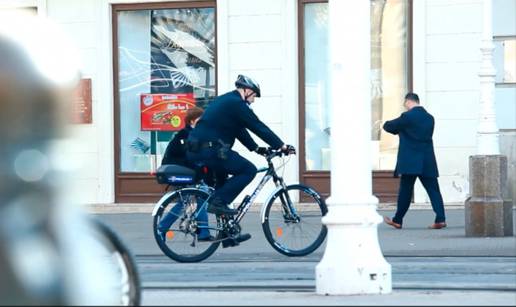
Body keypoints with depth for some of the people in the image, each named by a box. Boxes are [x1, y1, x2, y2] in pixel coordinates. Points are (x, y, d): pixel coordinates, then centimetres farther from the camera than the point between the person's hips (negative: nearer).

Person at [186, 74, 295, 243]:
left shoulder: (224, 100, 25)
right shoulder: (236, 103, -6)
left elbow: (240, 130, 29)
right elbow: (258, 127, -8)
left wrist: (256, 148, 23)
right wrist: (282, 146, -4)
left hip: (195, 150, 10)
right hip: (210, 150, -10)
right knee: (249, 170, -6)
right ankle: (218, 202, -11)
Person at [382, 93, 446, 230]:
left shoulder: (407, 117, -9)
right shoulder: (429, 118, 11)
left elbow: (389, 127, 0)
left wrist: (387, 124, 25)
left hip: (410, 162, -5)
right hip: (427, 162, 5)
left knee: (405, 191, 4)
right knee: (433, 189, 1)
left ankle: (397, 220, 13)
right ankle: (440, 219, -10)